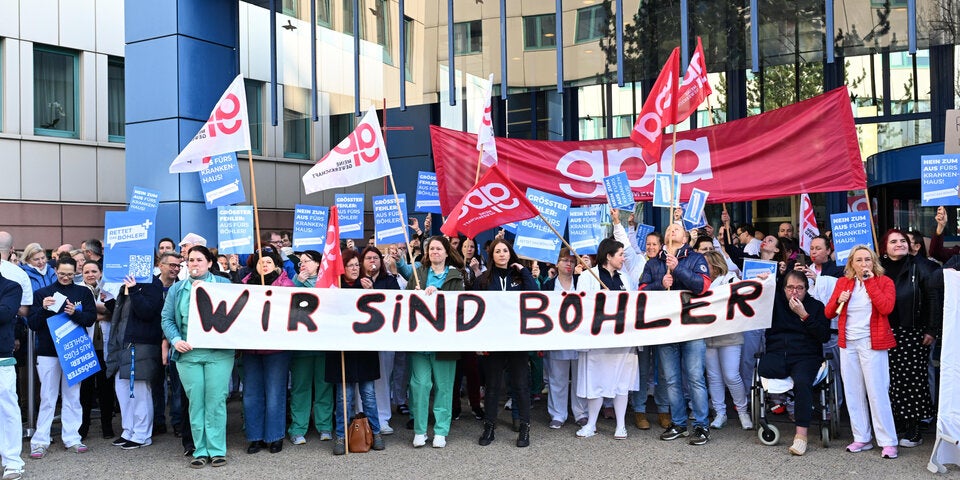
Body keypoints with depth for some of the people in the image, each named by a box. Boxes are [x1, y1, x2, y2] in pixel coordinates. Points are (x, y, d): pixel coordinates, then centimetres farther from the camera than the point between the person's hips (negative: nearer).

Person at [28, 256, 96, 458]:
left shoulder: (84, 292, 5)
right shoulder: (41, 293, 5)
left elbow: (91, 318, -2)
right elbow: (33, 324, 1)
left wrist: (75, 313, -21)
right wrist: (44, 309, -17)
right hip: (48, 352, -1)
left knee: (72, 396, 7)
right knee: (47, 398, 2)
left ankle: (72, 438, 13)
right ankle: (40, 441, 8)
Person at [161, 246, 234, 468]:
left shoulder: (223, 284, 8)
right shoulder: (176, 289, 15)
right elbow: (167, 319, 10)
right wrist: (176, 340, -6)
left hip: (218, 352, -2)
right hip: (188, 353, 2)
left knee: (216, 401, -2)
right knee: (195, 402, 3)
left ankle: (217, 450, 6)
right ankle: (200, 451, 11)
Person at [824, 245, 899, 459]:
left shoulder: (884, 281, 0)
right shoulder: (843, 282, 10)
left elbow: (886, 308, -17)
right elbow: (828, 312, 9)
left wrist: (869, 281, -13)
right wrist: (839, 300, -11)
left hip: (872, 344, -4)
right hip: (848, 345, 4)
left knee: (877, 393, -6)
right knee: (853, 393, 7)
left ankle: (888, 442, 2)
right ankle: (862, 439, 17)